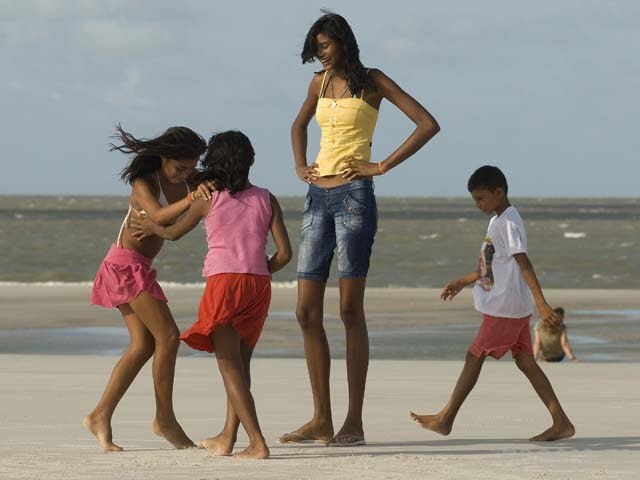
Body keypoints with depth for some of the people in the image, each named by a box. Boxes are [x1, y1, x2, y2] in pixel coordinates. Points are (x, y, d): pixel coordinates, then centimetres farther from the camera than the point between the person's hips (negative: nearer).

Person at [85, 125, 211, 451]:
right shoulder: (144, 183, -18)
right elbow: (159, 216, -36)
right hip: (127, 263, -9)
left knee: (143, 344, 2)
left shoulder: (185, 181, 6)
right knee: (167, 335, -12)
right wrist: (191, 198, -51)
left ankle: (101, 417, 1)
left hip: (138, 267, 9)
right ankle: (165, 419, -6)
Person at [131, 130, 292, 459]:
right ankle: (227, 438, 24)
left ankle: (257, 442, -17)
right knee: (240, 362, 17)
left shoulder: (209, 199, 4)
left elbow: (174, 232, 21)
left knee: (229, 365, -4)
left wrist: (151, 228, 43)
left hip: (224, 282, -4)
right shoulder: (266, 200, 9)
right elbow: (284, 253, 2)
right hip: (259, 284, 4)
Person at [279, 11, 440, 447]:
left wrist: (383, 166, -10)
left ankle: (355, 422, -5)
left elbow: (428, 124, -8)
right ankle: (322, 420, 6)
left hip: (354, 197, -6)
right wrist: (300, 165, 17)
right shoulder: (320, 83, 16)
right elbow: (299, 125, 35)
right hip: (318, 198, 7)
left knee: (350, 310, -7)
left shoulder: (371, 81, -1)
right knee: (307, 312, 2)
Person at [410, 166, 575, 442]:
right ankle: (561, 422, 1)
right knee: (525, 362, 5)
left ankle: (445, 419, 5)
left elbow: (523, 263, -22)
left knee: (474, 356, -2)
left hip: (504, 307, -10)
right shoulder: (499, 221, 17)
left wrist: (541, 303, -28)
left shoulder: (508, 223, -14)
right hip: (514, 307, 10)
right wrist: (463, 282, 27)